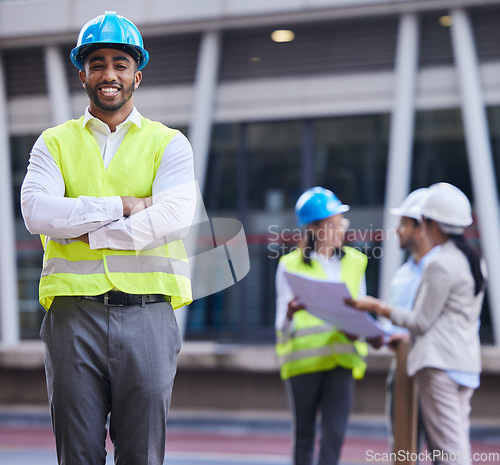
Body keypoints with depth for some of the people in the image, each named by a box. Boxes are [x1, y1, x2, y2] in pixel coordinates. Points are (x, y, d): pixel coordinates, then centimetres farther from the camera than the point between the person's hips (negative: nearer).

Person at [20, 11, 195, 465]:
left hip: (147, 313, 0)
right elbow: (36, 211, -6)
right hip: (74, 313, 1)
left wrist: (82, 231, -8)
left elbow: (175, 216, -8)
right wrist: (121, 205, -9)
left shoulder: (168, 144, 10)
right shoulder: (55, 143, 13)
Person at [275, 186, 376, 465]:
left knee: (335, 434, -9)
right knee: (304, 436, 5)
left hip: (342, 358, 2)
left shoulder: (354, 262, 13)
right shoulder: (291, 265, 3)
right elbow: (283, 327, -1)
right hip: (303, 357, -2)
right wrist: (290, 314, -25)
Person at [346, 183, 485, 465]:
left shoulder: (440, 264, -14)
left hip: (440, 365, -9)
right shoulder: (474, 260, 14)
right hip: (467, 363, 9)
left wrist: (378, 307, -2)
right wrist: (403, 336, 26)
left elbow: (421, 322, -11)